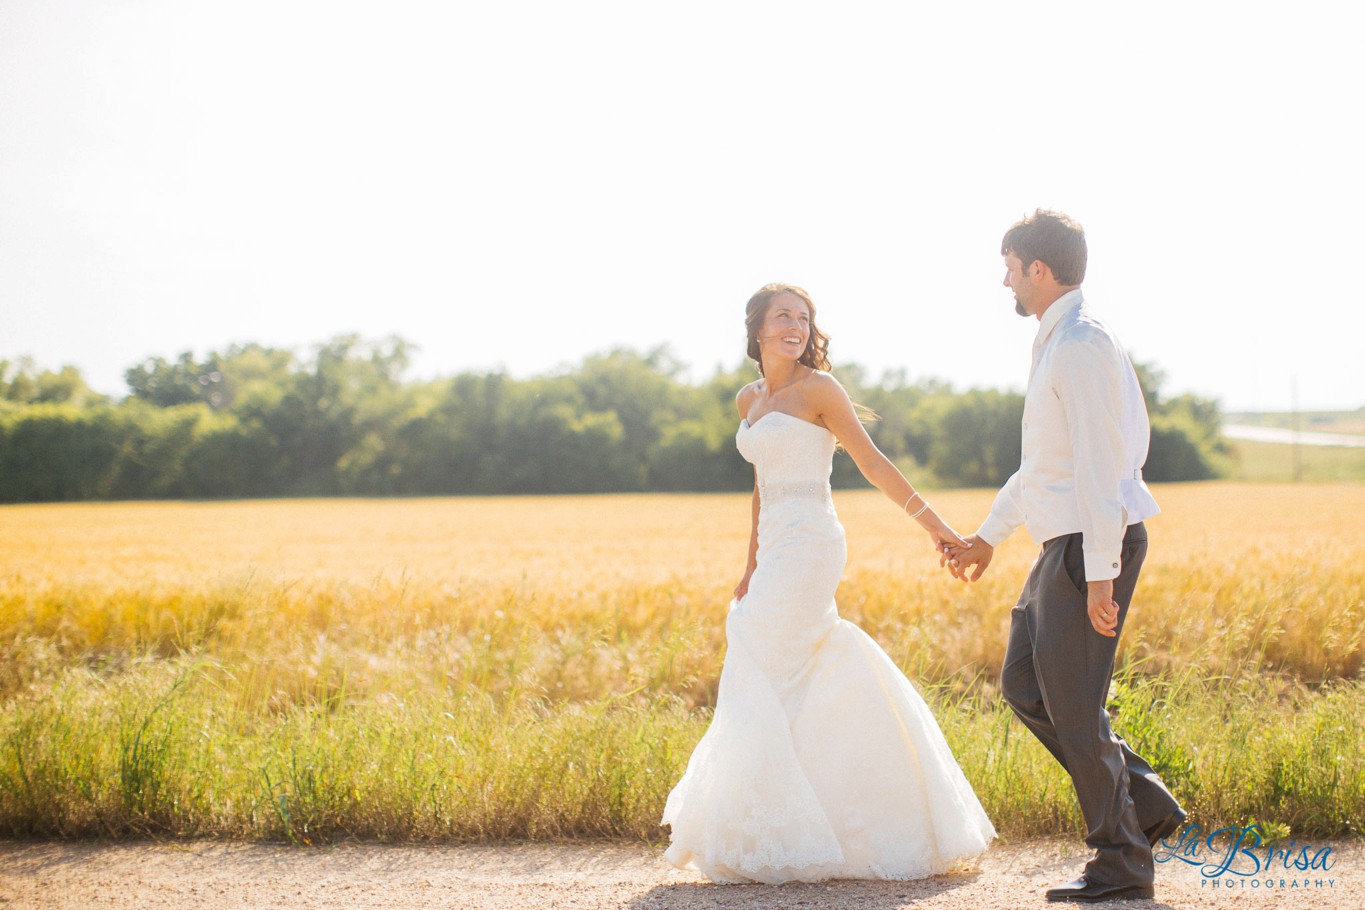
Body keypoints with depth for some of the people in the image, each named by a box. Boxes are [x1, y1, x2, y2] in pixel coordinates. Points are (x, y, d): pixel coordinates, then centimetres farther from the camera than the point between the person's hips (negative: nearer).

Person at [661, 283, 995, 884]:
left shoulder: (817, 388, -6)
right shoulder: (749, 400, 16)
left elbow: (872, 463, -6)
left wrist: (934, 526, -8)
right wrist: (752, 567, 20)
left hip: (807, 542, -8)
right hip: (777, 549, 8)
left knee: (763, 674, -8)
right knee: (828, 681, 9)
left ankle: (770, 838, -1)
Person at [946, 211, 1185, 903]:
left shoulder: (1080, 343, -16)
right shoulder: (1057, 343, 16)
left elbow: (1099, 464, -22)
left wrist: (1100, 574, -24)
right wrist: (989, 536, 29)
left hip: (1095, 542, -10)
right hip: (1065, 542, 10)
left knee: (1072, 704, -4)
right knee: (1023, 685, 13)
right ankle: (1144, 801, 18)